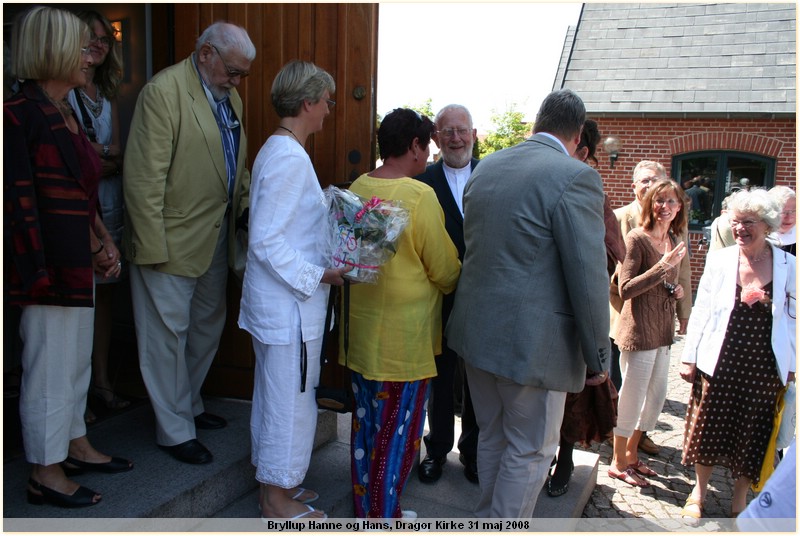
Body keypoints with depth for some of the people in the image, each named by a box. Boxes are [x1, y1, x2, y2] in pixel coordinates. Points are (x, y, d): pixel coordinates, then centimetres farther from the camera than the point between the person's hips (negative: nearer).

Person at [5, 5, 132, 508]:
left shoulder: (67, 114, 12)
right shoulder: (20, 114, -14)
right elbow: (19, 202, -17)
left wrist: (104, 242, 4)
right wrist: (41, 272, -17)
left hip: (78, 263, 9)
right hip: (49, 265, -9)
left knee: (77, 358, 19)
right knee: (50, 364, 2)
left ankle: (76, 446, 35)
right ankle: (46, 472, 18)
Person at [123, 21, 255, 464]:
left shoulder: (230, 99, 11)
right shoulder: (162, 92, -15)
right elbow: (143, 177, -19)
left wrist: (246, 204, 5)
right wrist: (152, 249, -20)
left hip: (216, 239, 9)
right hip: (172, 241, -8)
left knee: (207, 327, 18)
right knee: (168, 335, 3)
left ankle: (189, 406, 37)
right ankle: (175, 431, 17)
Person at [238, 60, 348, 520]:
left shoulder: (277, 151, 11)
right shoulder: (290, 158, -20)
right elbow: (265, 240, -23)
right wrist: (317, 275, -19)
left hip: (280, 302, 11)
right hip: (289, 305, -11)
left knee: (274, 393, 20)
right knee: (291, 399, 4)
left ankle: (277, 481, 37)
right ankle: (278, 497, 22)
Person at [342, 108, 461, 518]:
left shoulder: (356, 189, 0)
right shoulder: (420, 196, -18)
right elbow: (445, 271, -11)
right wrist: (453, 284, 10)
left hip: (360, 329, 7)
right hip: (404, 338, -7)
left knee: (365, 420, 18)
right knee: (398, 430, 8)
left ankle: (365, 507, 34)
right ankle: (385, 518, 22)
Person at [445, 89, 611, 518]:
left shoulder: (485, 167, 7)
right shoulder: (575, 177, -16)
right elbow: (588, 276, -17)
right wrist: (598, 353, -6)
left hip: (476, 329, 8)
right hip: (533, 340, -7)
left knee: (492, 437, 23)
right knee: (530, 450, 10)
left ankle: (489, 519, 39)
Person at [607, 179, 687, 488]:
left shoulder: (674, 241, 11)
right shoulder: (637, 239, -14)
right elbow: (626, 289, -19)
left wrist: (678, 291, 2)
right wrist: (662, 266, -25)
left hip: (663, 331, 8)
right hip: (639, 331, -8)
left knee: (657, 396, 17)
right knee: (632, 398, 2)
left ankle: (630, 454, 35)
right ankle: (617, 463, 20)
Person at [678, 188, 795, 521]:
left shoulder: (787, 266, -1)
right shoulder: (719, 260, -1)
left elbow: (792, 318, 5)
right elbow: (701, 311, 1)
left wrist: (792, 366, 5)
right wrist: (689, 357, 1)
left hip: (763, 369, 0)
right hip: (719, 365, 0)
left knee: (753, 437, 11)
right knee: (708, 431, 10)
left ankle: (739, 501, 33)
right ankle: (699, 492, 32)